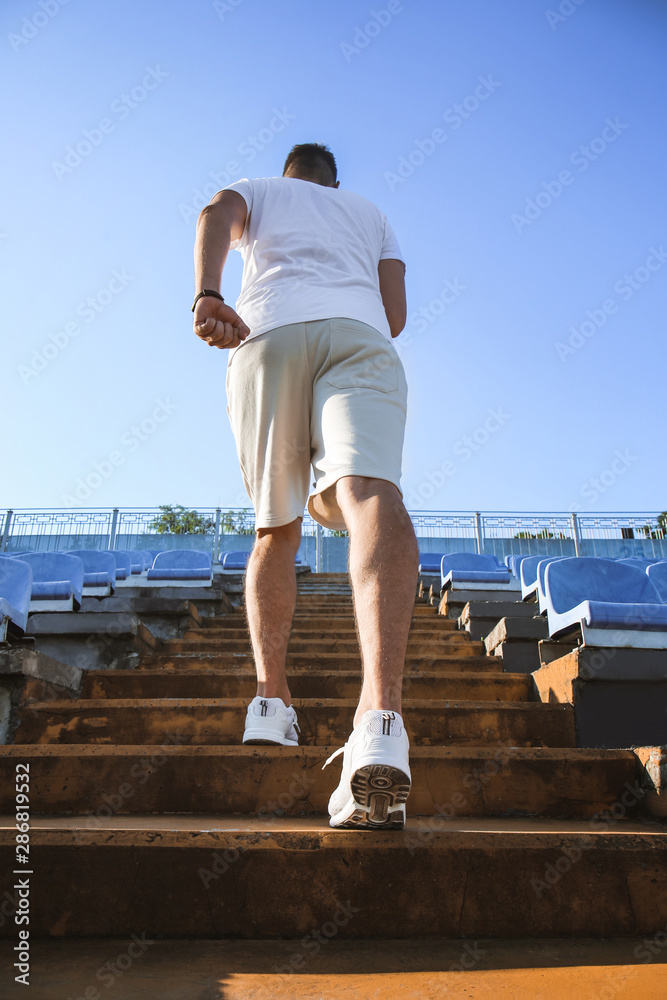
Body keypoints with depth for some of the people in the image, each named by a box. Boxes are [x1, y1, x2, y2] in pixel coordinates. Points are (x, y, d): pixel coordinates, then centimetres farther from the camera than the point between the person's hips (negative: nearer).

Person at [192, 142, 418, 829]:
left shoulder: (259, 191, 35)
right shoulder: (371, 213, 39)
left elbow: (217, 213, 8)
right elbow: (395, 315, 23)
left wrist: (207, 295, -10)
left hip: (268, 334, 1)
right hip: (360, 335, 0)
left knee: (275, 530, 11)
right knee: (371, 496, -26)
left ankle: (271, 700, 3)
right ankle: (380, 720, -46)